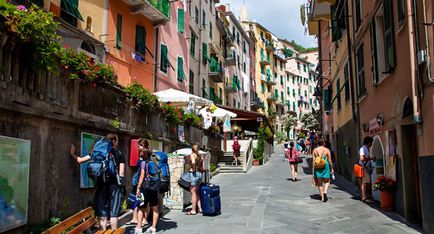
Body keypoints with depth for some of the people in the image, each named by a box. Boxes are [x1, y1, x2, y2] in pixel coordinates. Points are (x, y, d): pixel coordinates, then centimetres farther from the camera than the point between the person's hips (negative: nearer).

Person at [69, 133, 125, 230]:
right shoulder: (120, 154, 2)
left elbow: (80, 160, 5)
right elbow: (121, 173, -2)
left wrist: (72, 154, 22)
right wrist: (121, 185, 9)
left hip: (102, 184, 2)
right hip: (114, 185, -2)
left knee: (102, 214, 7)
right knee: (113, 213, 4)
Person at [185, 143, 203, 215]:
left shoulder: (192, 155, -4)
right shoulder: (200, 156, 16)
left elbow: (193, 162, -25)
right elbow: (202, 168, 15)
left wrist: (193, 169, -12)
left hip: (193, 173, -7)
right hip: (200, 174, 7)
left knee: (193, 192, -2)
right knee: (196, 192, 17)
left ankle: (193, 210, 2)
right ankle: (199, 208, 19)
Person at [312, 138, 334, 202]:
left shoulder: (315, 150, 1)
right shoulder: (327, 150, -2)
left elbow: (313, 161, -3)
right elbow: (330, 160, -1)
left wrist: (313, 169, 2)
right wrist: (332, 168, 9)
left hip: (317, 167, 1)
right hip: (325, 166, -1)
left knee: (319, 183, 10)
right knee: (327, 181, 13)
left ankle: (322, 197, 11)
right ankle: (325, 192, -12)